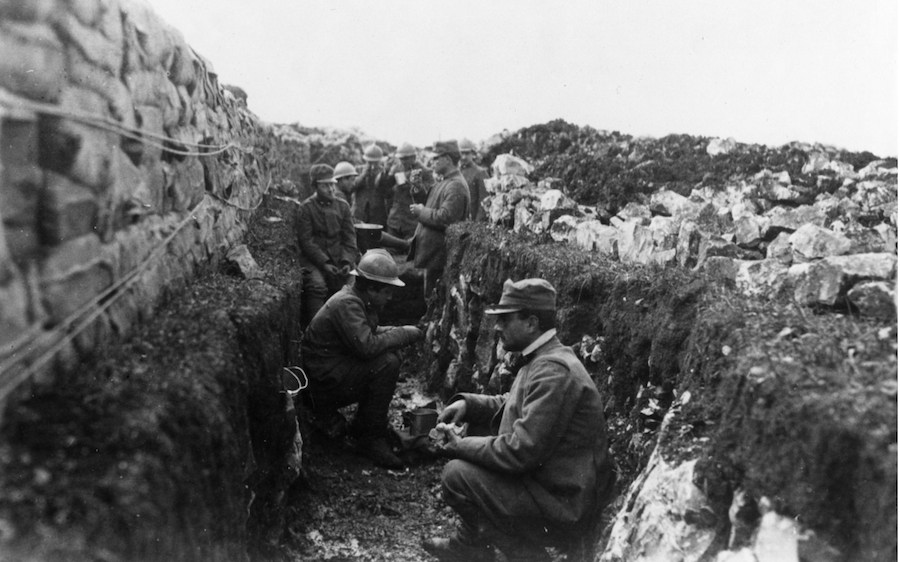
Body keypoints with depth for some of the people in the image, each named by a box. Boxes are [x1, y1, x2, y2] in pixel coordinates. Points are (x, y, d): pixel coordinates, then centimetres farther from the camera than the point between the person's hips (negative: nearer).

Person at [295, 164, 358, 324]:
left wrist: (347, 261, -7)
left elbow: (349, 237, 9)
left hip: (338, 257, 4)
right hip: (313, 259, -4)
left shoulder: (342, 205, 11)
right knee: (317, 286, -30)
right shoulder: (306, 208, -1)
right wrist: (324, 263, -16)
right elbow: (306, 240, -6)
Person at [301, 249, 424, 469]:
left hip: (336, 371, 10)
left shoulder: (359, 300, 9)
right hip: (324, 382, -10)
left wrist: (400, 331, 0)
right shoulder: (347, 303, -22)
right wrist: (405, 334, -19)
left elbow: (371, 332, 18)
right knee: (387, 363, -23)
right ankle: (372, 438, -12)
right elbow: (367, 346, -32)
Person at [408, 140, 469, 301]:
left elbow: (445, 218, -27)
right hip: (433, 252, 10)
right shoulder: (445, 182, 15)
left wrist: (420, 211, -14)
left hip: (439, 255, -10)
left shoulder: (456, 186, -18)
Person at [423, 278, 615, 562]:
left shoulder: (554, 371, -25)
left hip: (562, 496, -10)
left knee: (456, 474, -16)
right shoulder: (544, 358, 7)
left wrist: (460, 446, -14)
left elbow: (519, 452, -28)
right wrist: (468, 403, 3)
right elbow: (511, 404, 20)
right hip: (547, 472, 10)